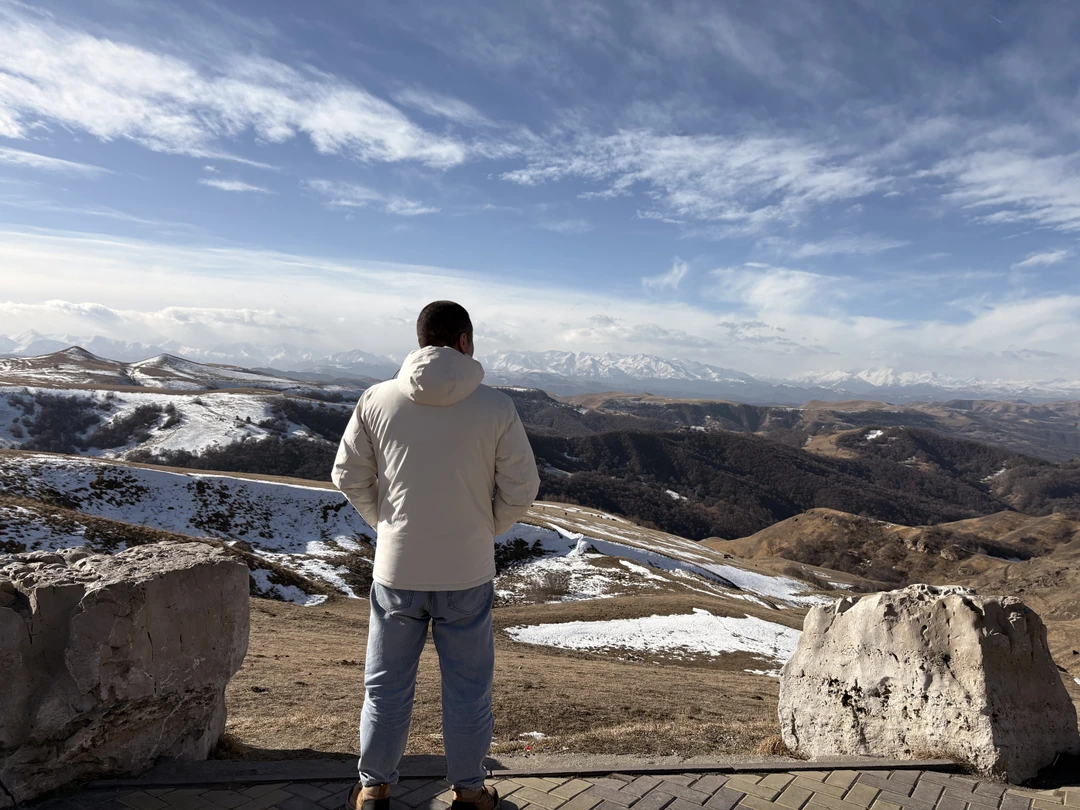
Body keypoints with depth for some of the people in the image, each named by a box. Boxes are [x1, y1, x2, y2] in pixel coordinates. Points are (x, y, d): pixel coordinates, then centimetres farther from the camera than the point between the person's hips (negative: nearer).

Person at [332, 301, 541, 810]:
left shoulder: (377, 400, -7)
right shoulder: (496, 408, -12)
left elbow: (349, 476, 0)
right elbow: (521, 488, -7)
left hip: (396, 572, 2)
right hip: (468, 574, -1)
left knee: (387, 685, 19)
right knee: (468, 688, 17)